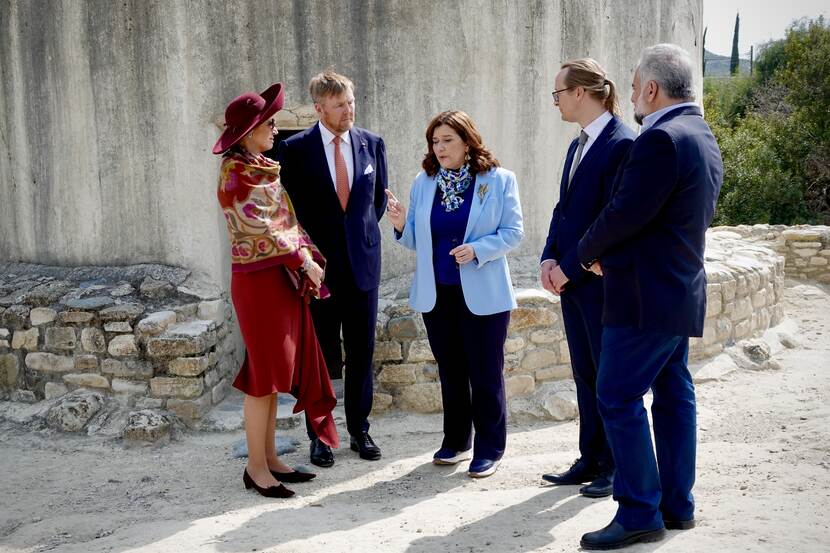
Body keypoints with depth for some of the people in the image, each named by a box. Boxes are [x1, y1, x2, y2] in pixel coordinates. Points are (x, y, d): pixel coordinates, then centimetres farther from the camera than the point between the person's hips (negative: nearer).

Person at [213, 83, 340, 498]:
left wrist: (309, 257, 1)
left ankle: (270, 458, 22)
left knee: (275, 372, 12)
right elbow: (261, 228, -17)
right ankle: (256, 467, 9)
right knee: (264, 374, -2)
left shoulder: (265, 168, 14)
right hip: (258, 280, -9)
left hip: (284, 278, 9)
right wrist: (303, 260, -12)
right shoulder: (235, 171, -12)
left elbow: (287, 218, 14)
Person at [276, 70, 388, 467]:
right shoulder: (295, 149, -4)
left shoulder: (372, 143, 5)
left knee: (362, 353, 9)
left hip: (363, 260, 3)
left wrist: (362, 232, 10)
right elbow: (290, 207, 0)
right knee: (322, 355, 5)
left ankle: (359, 430, 22)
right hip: (319, 263, -3)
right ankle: (319, 436, 16)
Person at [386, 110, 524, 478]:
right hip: (436, 294, 4)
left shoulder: (499, 180, -4)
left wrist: (477, 249, -21)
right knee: (450, 372, 15)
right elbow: (417, 241, 9)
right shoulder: (423, 182, 6)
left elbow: (513, 233, -6)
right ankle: (455, 442, 29)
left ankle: (489, 449, 17)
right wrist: (401, 225, -12)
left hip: (482, 295, -4)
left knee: (486, 374, 4)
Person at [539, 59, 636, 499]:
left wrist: (571, 266, -17)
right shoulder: (578, 145, 14)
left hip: (603, 281, -8)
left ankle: (616, 467, 17)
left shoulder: (622, 144, -15)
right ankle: (591, 460, 26)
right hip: (572, 281, 9)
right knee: (585, 376, 15)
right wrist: (550, 259, 0)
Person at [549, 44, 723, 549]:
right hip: (683, 290, 10)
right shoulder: (703, 137, 13)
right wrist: (609, 257, 10)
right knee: (674, 395, 14)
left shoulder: (661, 139, -19)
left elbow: (624, 214, -21)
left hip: (647, 295, -10)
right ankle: (677, 505, 23)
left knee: (618, 398, -5)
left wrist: (577, 262, -5)